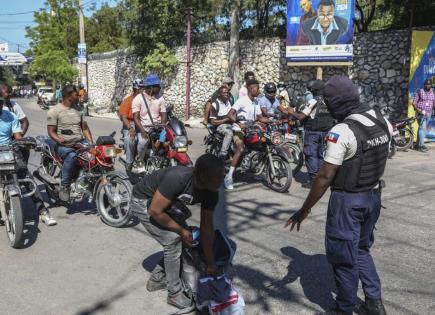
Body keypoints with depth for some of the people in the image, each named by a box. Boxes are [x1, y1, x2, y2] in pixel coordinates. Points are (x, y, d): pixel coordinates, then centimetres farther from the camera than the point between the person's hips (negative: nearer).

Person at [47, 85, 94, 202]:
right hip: (64, 144, -5)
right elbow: (51, 131, -5)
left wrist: (91, 143, 1)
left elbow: (85, 128, 18)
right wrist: (61, 141, -23)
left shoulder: (78, 109, 17)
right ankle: (64, 187, -27)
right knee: (72, 156, -39)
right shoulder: (54, 110, 0)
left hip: (80, 142, 5)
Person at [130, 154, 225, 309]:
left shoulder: (211, 193, -19)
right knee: (173, 240, -15)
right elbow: (155, 211, -30)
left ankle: (156, 280, 24)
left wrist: (210, 263, -5)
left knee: (183, 240, 5)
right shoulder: (177, 178, -40)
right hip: (144, 202, -7)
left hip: (168, 203, 7)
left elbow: (206, 228, -9)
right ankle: (175, 293, 1)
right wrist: (181, 230, -21)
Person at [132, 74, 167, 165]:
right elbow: (136, 117, -9)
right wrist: (142, 131, -23)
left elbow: (163, 115, 4)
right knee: (143, 142, -31)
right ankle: (140, 161, -5)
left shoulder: (160, 98, 6)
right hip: (143, 127, -3)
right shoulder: (138, 98, -5)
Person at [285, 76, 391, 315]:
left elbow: (325, 176, -23)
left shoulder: (342, 131, -22)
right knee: (361, 250, 24)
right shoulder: (382, 121, 0)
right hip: (374, 196, 7)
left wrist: (304, 210, -16)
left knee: (343, 257, 8)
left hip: (348, 200, -7)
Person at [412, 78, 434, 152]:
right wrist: (417, 109, -18)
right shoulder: (420, 92, -4)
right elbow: (414, 102, -4)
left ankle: (418, 144, 19)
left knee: (422, 128, 11)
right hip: (421, 113, -5)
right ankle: (421, 145, -16)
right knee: (422, 127, -15)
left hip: (429, 113, 5)